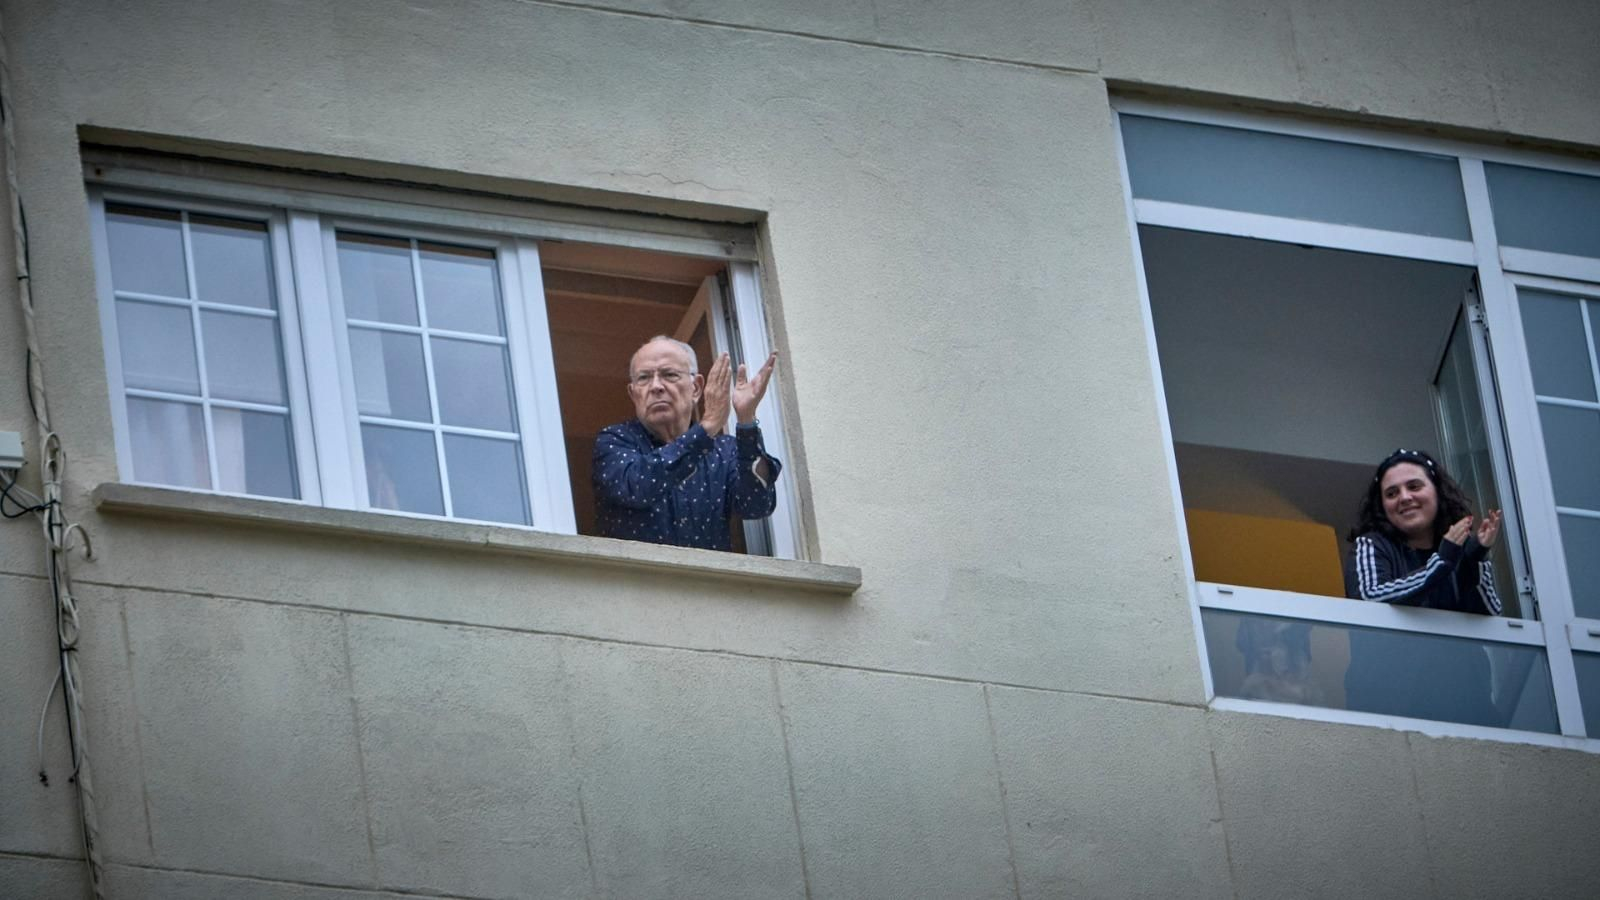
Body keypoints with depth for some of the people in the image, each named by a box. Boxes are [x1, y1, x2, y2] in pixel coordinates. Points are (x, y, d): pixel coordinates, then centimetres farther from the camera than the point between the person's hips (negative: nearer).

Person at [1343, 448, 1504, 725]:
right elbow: (1369, 600, -16)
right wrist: (1441, 562, -17)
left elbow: (1490, 621, 2)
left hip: (1457, 682, 2)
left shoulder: (1466, 547, 13)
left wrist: (1476, 560, -9)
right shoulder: (1371, 546, 5)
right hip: (1390, 684, -2)